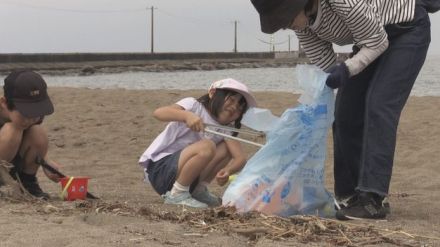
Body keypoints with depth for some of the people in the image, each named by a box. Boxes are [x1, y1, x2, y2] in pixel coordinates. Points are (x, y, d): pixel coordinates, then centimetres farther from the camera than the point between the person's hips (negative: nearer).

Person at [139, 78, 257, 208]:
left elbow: (240, 157, -7)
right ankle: (177, 194, -15)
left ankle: (198, 190, 3)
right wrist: (187, 115, -43)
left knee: (227, 148, -4)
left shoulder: (225, 129, 7)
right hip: (159, 168, -7)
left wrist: (228, 170, -29)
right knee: (207, 147, -29)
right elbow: (158, 112, -26)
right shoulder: (194, 106, -10)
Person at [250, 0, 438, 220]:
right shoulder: (301, 20, -13)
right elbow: (324, 67, -3)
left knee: (378, 106, -21)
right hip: (372, 39, 8)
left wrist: (345, 70, -38)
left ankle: (372, 200, -24)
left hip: (408, 28, -8)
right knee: (346, 112, 0)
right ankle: (349, 195, 9)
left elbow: (378, 42, -25)